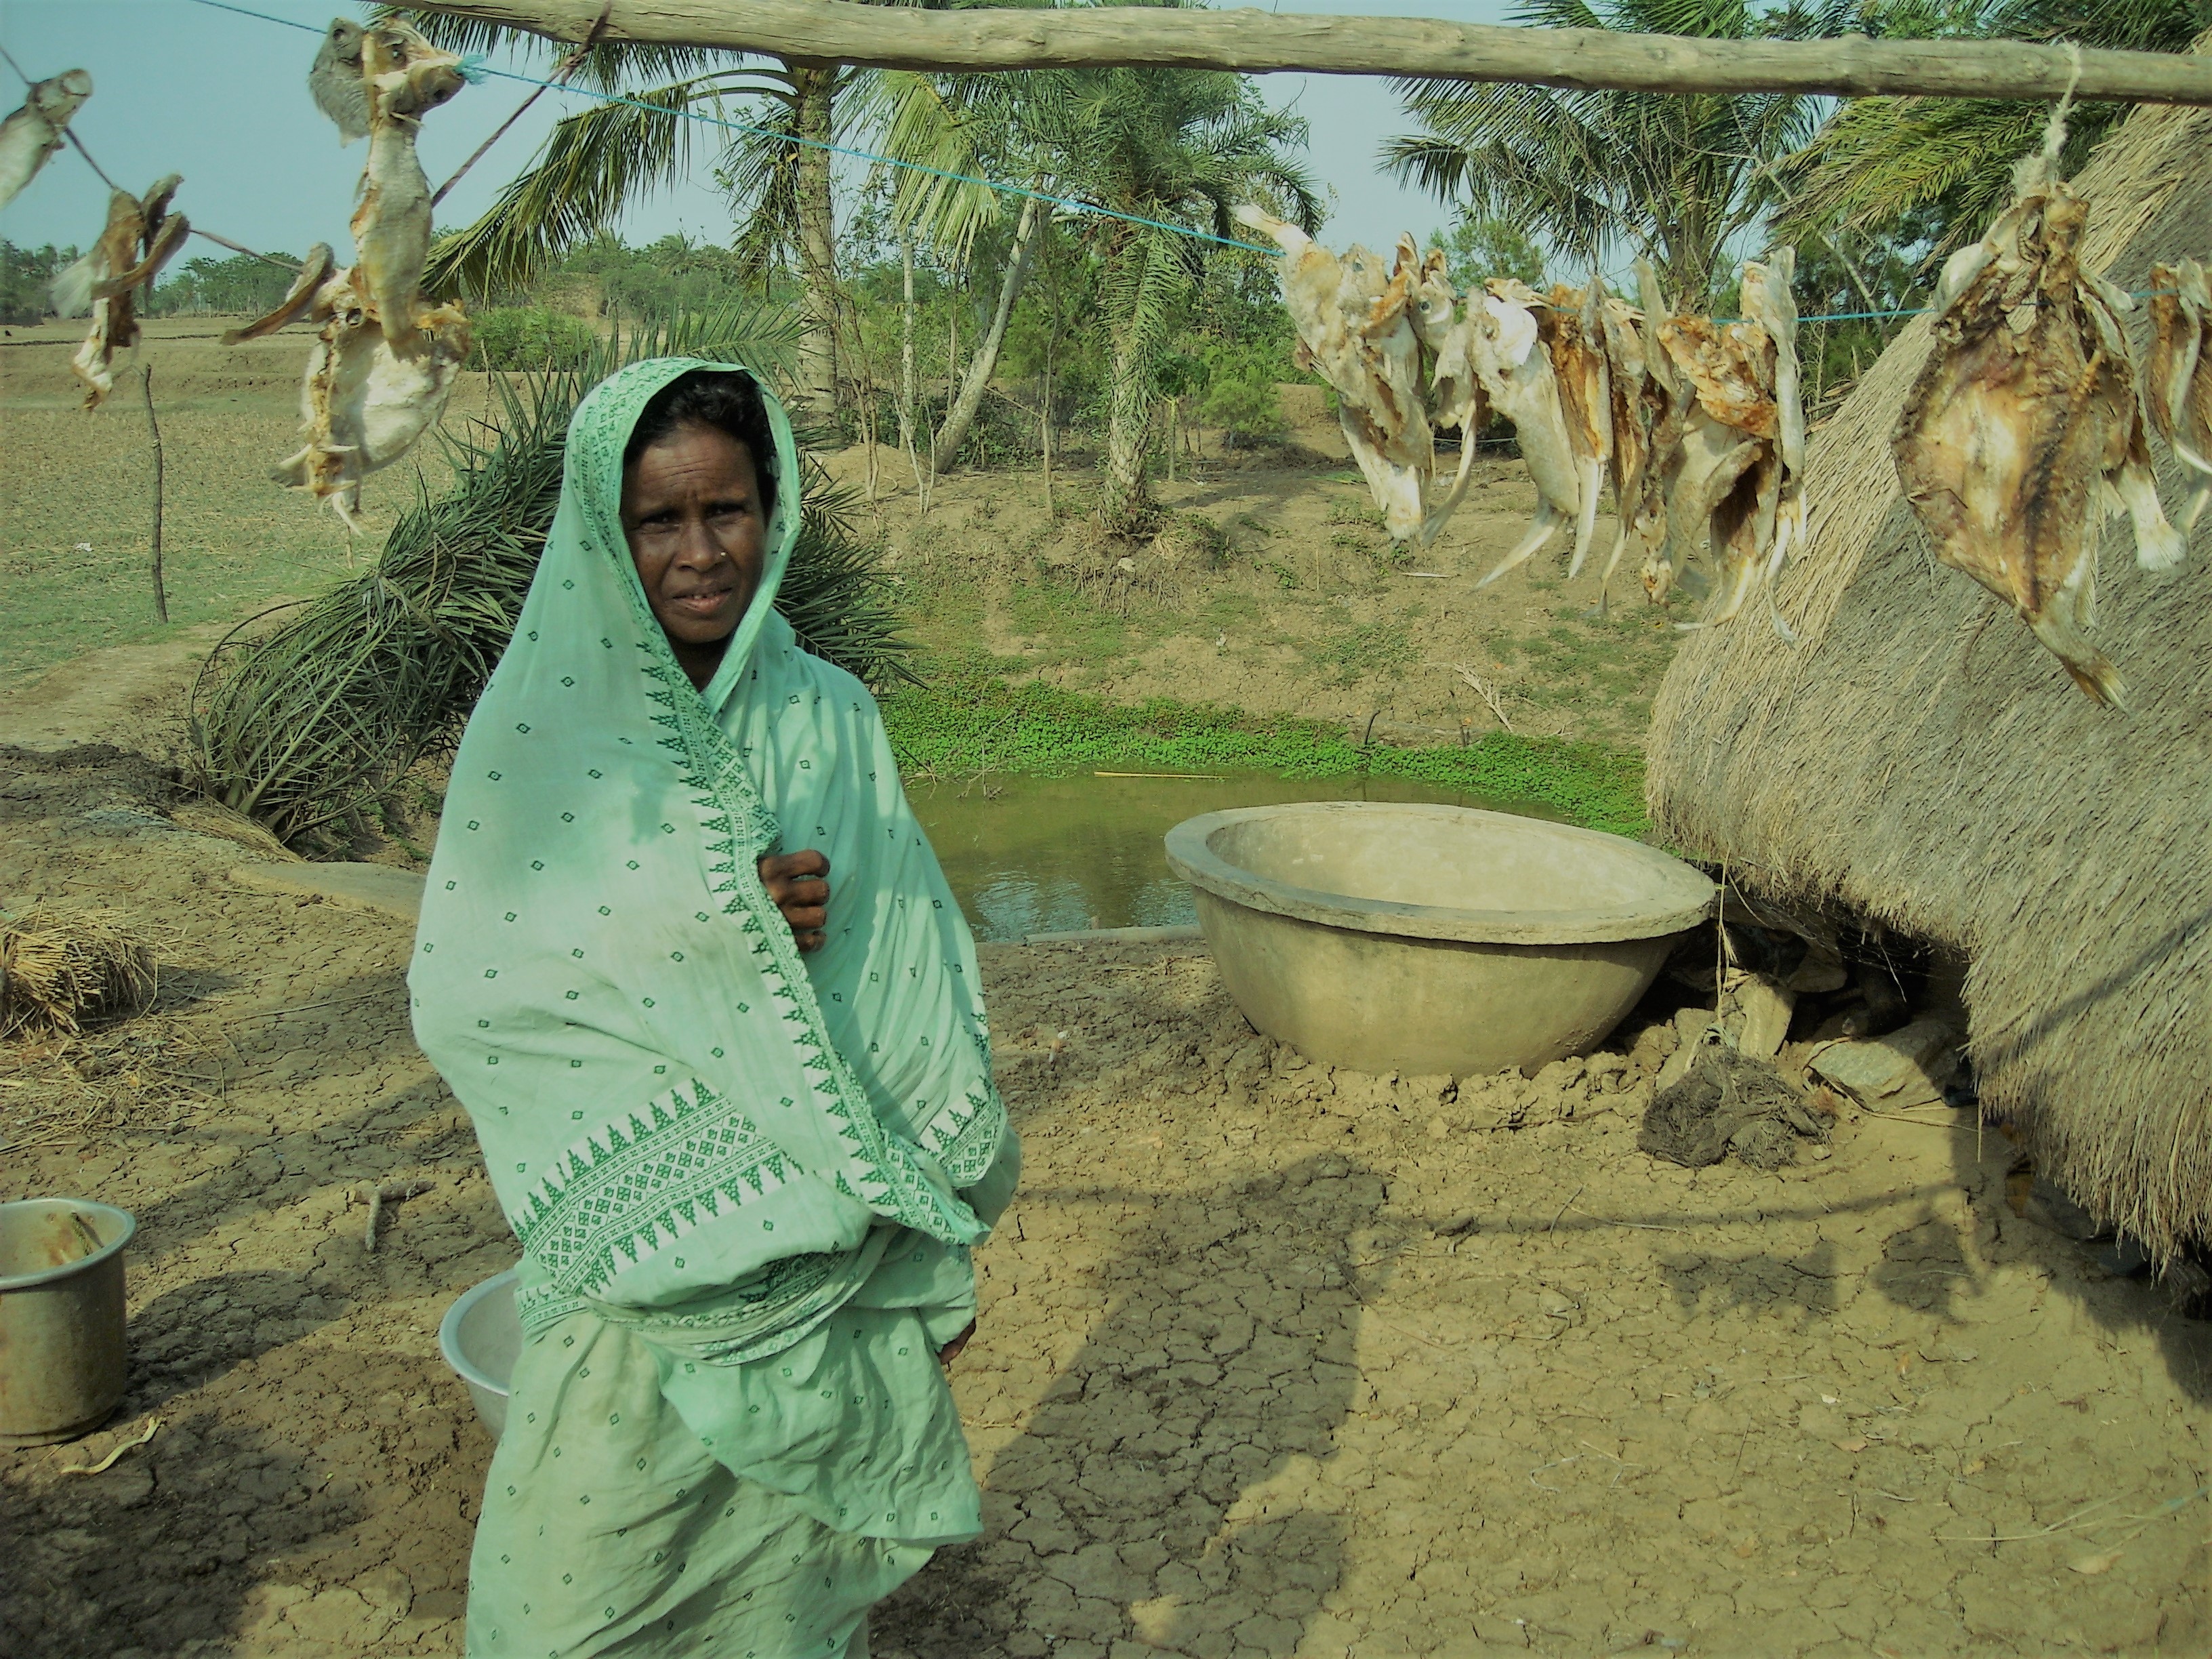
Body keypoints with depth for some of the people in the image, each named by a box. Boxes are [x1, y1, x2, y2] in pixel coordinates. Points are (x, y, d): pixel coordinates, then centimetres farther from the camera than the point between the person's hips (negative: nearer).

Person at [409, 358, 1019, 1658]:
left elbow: (919, 983, 0)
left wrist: (937, 1255, 1)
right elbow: (455, 998, -10)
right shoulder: (542, 727, -6)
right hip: (644, 1252, -1)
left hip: (831, 1251, 2)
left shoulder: (831, 716, -1)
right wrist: (687, 924, -21)